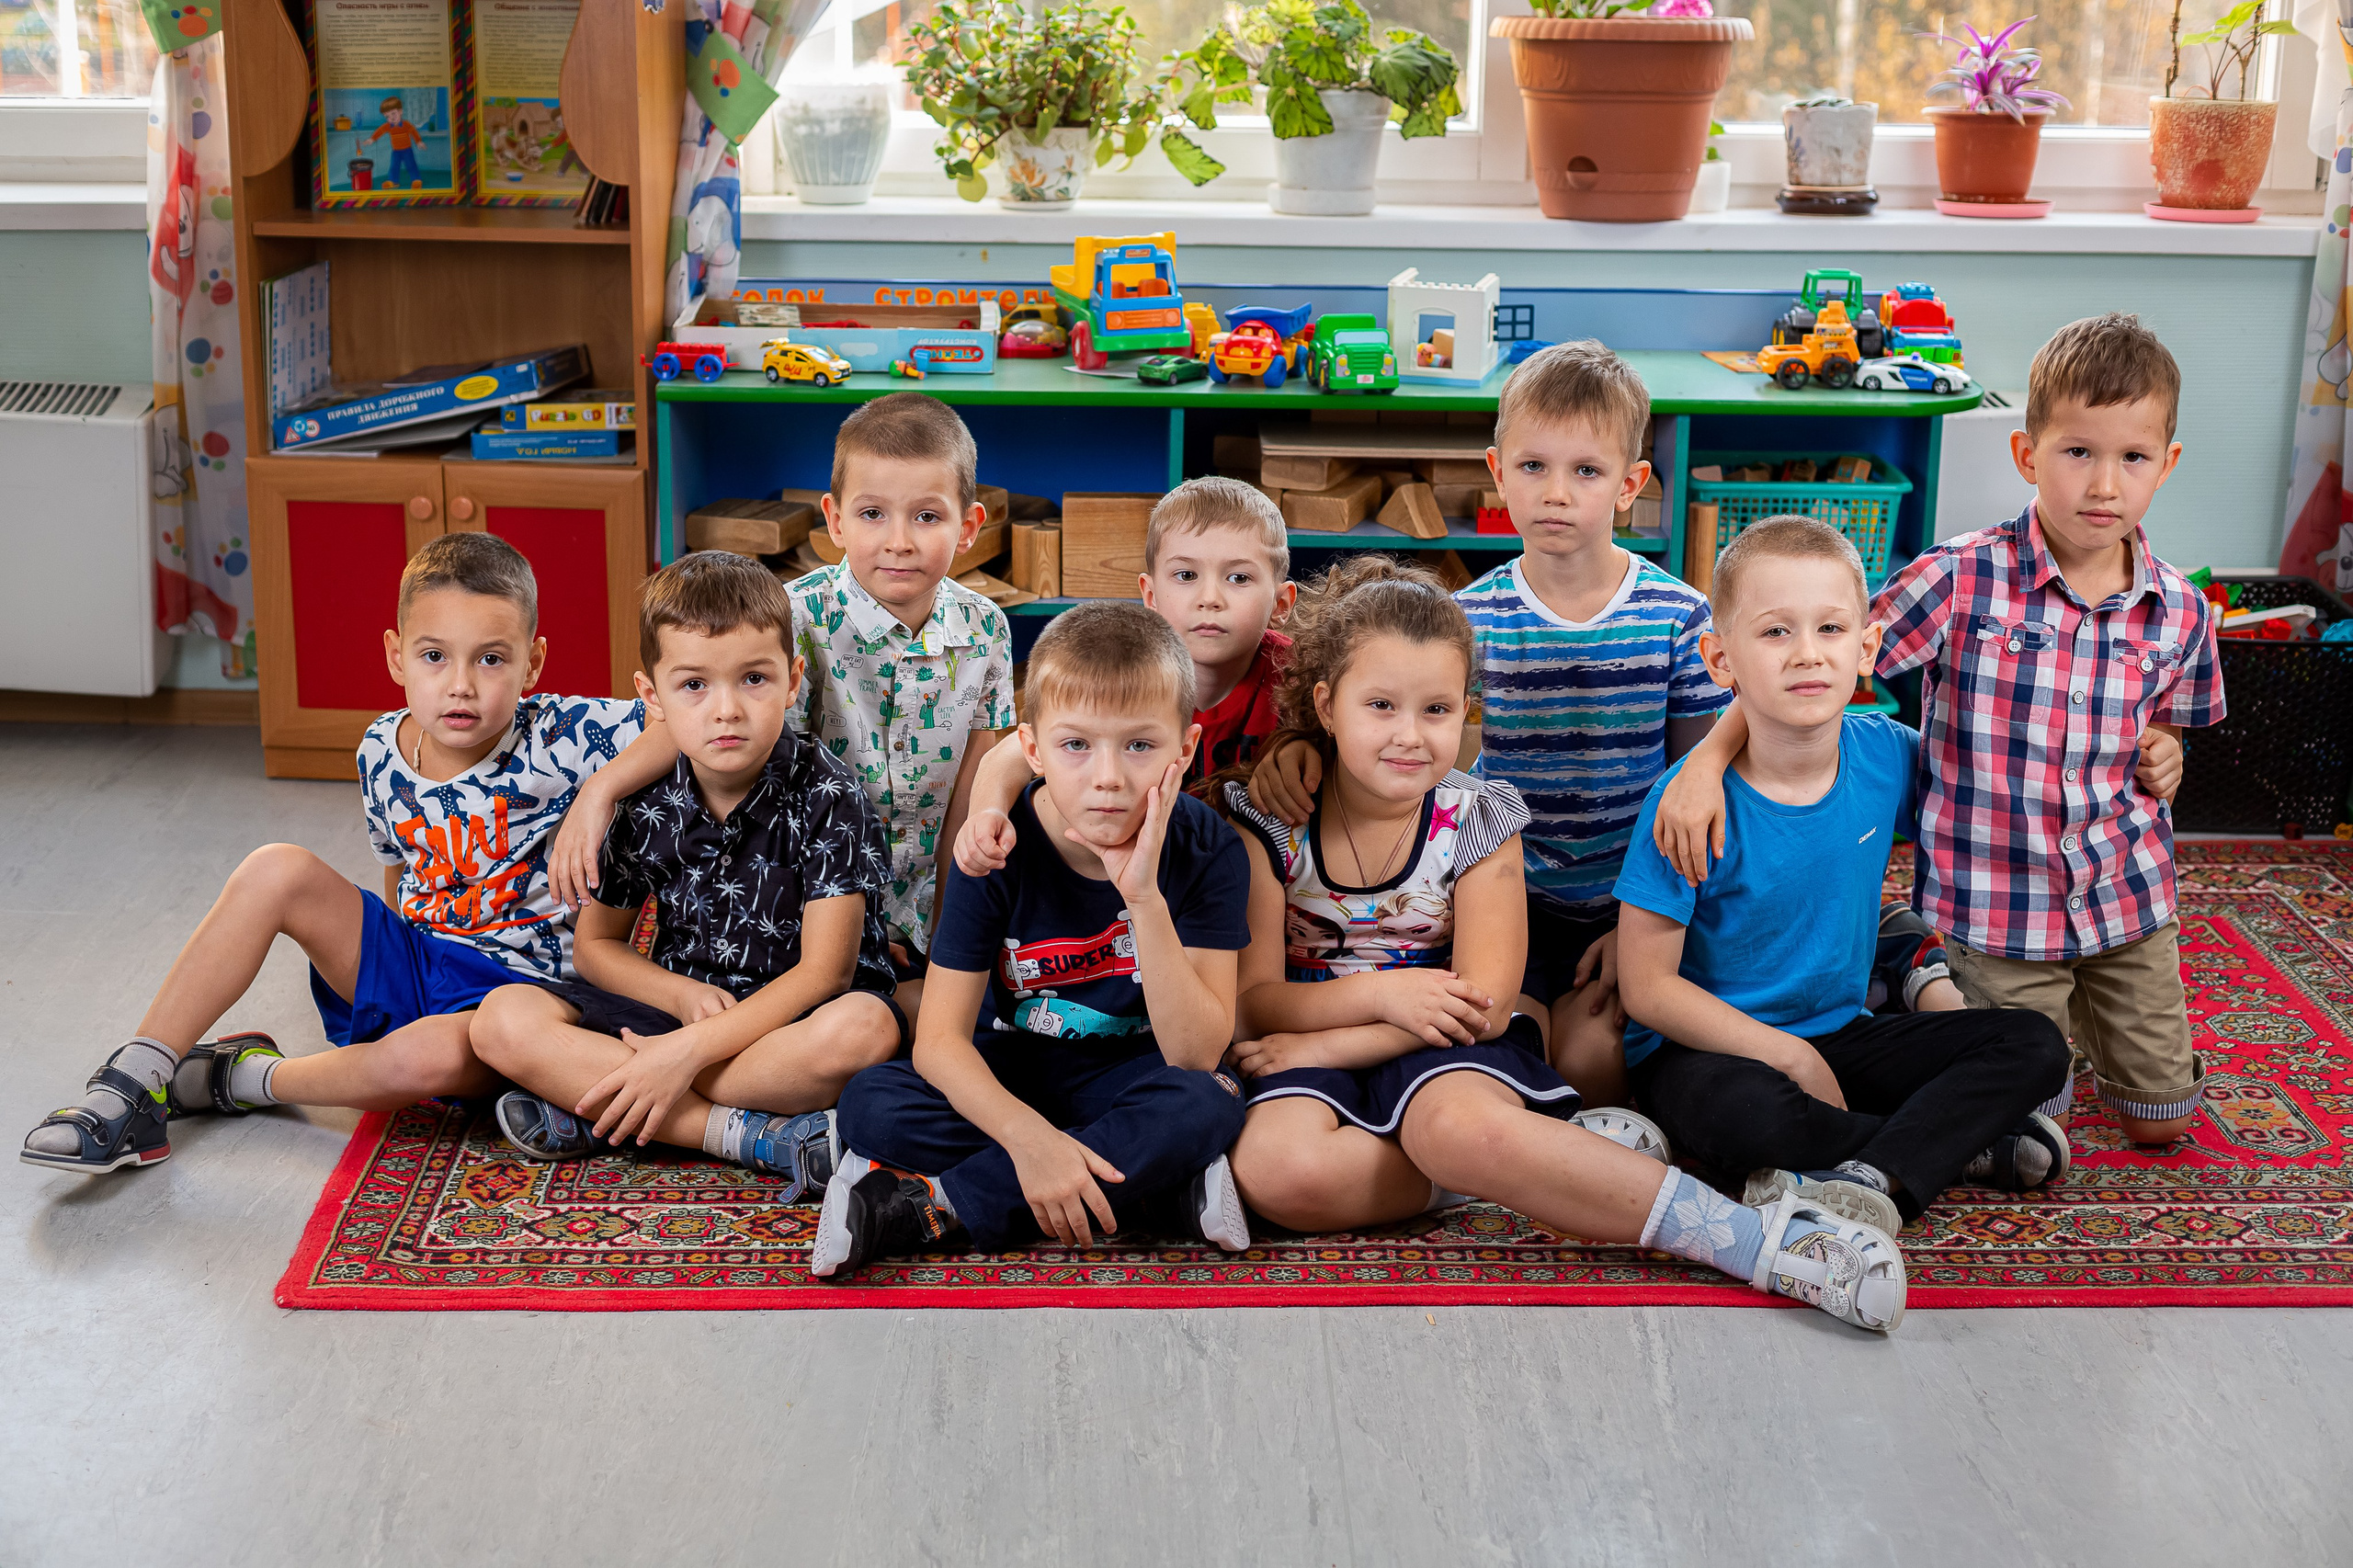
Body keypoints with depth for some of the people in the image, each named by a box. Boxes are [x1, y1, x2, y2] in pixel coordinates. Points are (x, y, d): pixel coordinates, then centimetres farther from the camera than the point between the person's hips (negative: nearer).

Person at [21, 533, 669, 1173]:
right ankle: (135, 1083, -11)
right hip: (410, 962, 6)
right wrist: (392, 950, 10)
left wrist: (599, 791, -36)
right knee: (277, 870, -16)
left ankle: (249, 1080, -10)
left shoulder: (556, 738, -19)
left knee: (433, 1055, -40)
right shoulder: (383, 750, -1)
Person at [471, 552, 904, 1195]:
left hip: (795, 1020, -3)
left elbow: (824, 970, -18)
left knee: (864, 1028, -39)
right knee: (504, 1021, -19)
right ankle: (752, 1137, -26)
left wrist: (688, 1049, -25)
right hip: (676, 1004, 4)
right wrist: (684, 994, -11)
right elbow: (595, 945, 9)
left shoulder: (826, 794, -14)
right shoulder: (646, 803, -3)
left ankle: (596, 1119, -26)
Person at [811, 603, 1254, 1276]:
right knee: (872, 1103, -25)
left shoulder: (1205, 848, -16)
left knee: (1206, 1105, -34)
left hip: (1125, 1081, 0)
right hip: (1007, 1080, 0)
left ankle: (929, 1209, -26)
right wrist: (1027, 1136, -38)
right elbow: (940, 1038, -19)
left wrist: (1145, 898, -34)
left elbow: (1194, 1055, -23)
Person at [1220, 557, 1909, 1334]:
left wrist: (1327, 1044, -15)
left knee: (1457, 1124, -39)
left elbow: (1480, 1008, -8)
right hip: (1310, 1051, 1)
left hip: (1449, 1049, -1)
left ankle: (1766, 1238, -40)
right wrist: (1379, 993, -21)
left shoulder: (1474, 822, -3)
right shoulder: (1269, 820, -4)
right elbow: (1250, 1001, -5)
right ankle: (1547, 1159, -23)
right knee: (1278, 1169, -35)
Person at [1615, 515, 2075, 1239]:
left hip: (1839, 1037, 6)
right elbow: (1648, 986, -17)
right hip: (1708, 1049, -5)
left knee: (2032, 1044, -10)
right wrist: (1790, 1057, -20)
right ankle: (1973, 1142, -16)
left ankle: (1872, 1177, -29)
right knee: (1743, 1108, -39)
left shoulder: (1885, 753, -5)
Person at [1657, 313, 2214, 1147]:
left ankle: (2079, 1004, 43)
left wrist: (2164, 752, -8)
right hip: (2002, 900, -4)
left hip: (2131, 892, 4)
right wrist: (1707, 760, -24)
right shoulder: (1963, 579, -17)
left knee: (2160, 1119, 16)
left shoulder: (2180, 611, -4)